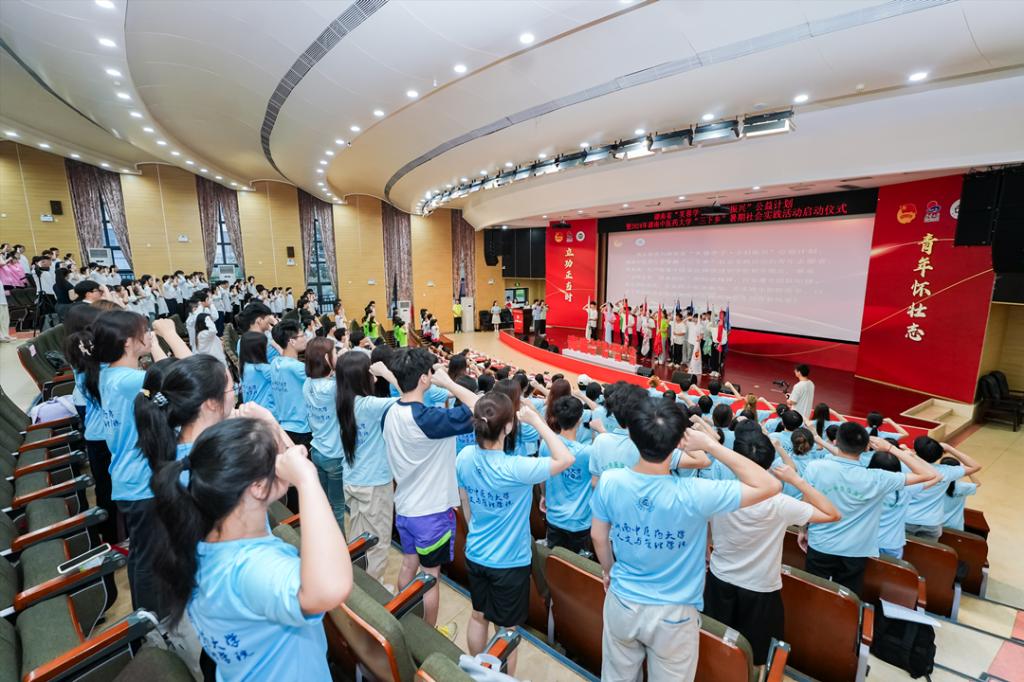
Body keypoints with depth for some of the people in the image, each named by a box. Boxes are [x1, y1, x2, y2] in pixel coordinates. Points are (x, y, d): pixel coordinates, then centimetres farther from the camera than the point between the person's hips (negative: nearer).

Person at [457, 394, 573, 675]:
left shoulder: (464, 457, -15)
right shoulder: (515, 469, -33)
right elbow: (566, 459, -24)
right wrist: (536, 421, -23)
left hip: (475, 554, 6)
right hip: (510, 562, -6)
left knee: (479, 616, 28)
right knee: (506, 630, 18)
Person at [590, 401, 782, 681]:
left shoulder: (609, 482, -21)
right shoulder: (693, 495, -30)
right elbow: (770, 486, -20)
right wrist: (711, 445, -22)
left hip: (622, 603, 2)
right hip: (673, 614, -2)